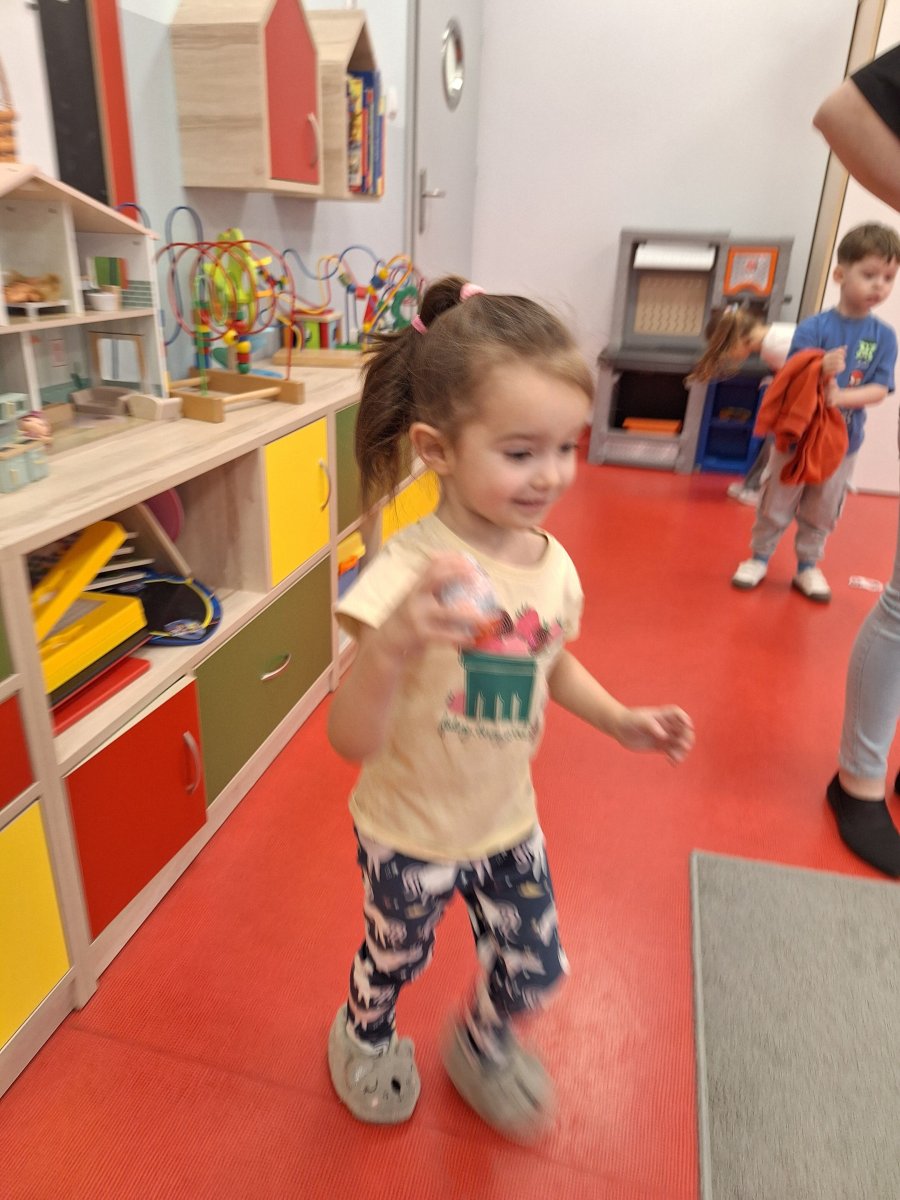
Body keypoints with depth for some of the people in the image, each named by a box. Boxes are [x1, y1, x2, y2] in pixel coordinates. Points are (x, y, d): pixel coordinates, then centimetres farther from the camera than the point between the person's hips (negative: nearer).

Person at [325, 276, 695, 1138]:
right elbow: (351, 741, -33)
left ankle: (481, 1045, 57)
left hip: (508, 822, 5)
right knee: (395, 959, 24)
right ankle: (364, 1036, 61)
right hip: (409, 833, -4)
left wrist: (619, 720, -2)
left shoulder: (553, 563, -10)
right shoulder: (409, 573, -31)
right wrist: (393, 647, -51)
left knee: (533, 972, 20)